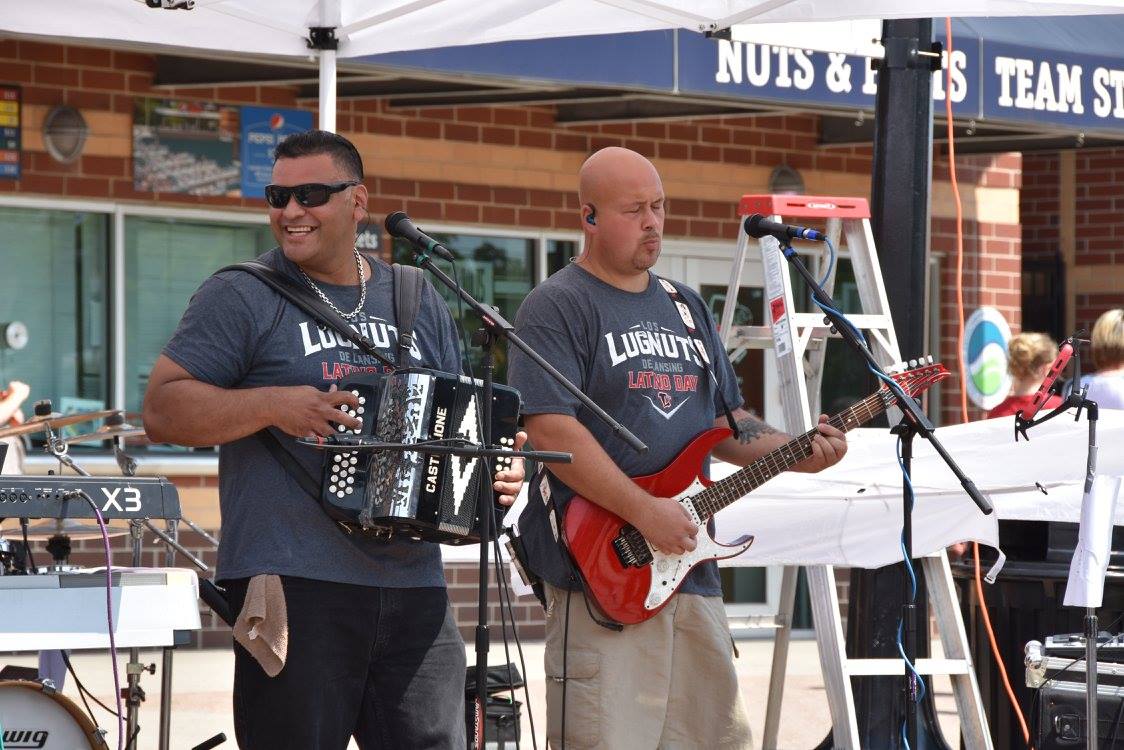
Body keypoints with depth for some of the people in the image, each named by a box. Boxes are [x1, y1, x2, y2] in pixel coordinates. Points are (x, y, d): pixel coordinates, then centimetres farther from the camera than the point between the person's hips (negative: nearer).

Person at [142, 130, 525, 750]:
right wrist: (274, 406, -17)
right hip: (293, 584, -4)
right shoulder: (242, 297, 1)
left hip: (414, 587, 5)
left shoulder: (417, 302, 16)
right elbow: (162, 409, -5)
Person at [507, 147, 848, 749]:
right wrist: (644, 512, -20)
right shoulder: (556, 308, -6)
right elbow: (550, 430, -17)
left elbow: (724, 419, 24)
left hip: (688, 565, 8)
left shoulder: (686, 307, 19)